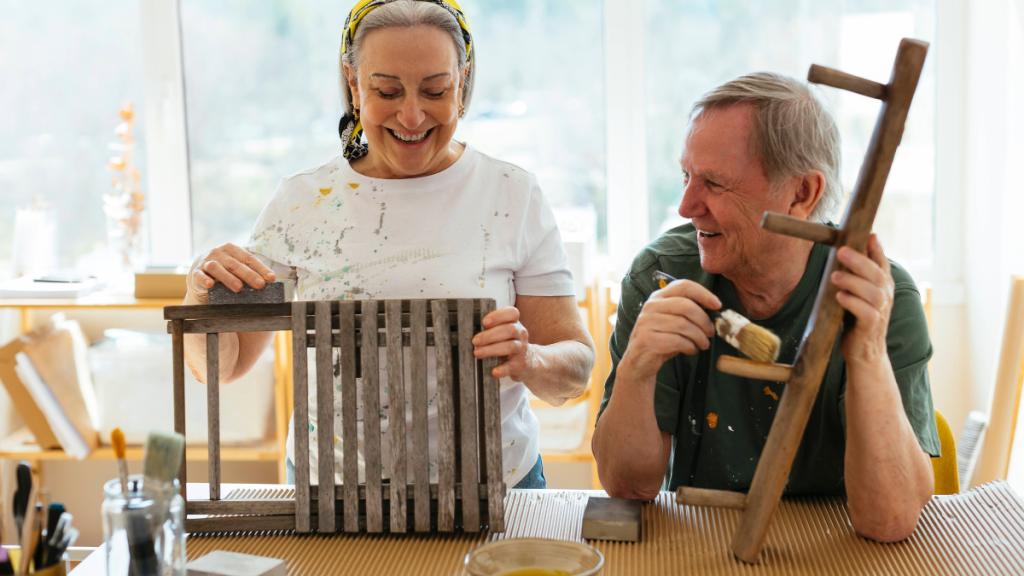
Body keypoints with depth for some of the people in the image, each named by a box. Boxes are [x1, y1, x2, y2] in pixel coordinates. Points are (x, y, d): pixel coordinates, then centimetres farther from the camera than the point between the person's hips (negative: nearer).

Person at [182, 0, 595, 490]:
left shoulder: (514, 195, -2)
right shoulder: (300, 202, 0)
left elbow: (576, 366, -2)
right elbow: (221, 366, 5)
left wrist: (528, 363, -24)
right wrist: (202, 294, -16)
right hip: (330, 494, -1)